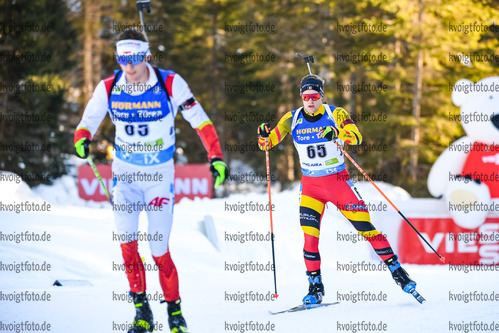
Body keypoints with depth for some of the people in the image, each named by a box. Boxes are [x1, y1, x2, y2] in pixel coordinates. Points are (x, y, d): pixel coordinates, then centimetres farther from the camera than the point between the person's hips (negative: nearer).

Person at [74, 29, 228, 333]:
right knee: (126, 240, -15)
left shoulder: (170, 84, -14)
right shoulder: (109, 88, -7)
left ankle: (174, 308, 20)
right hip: (125, 172, 2)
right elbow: (89, 121, 0)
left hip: (159, 175, -2)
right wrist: (82, 139, -23)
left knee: (160, 251, -2)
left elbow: (200, 120, -8)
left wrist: (216, 157, -16)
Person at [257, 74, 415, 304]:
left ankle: (396, 268, 11)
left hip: (339, 182, -2)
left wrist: (336, 136, -43)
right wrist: (264, 137, -23)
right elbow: (269, 142, 0)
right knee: (309, 234, -12)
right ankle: (315, 287, 0)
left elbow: (356, 137, -23)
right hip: (311, 185, 2)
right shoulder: (293, 119, -1)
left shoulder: (336, 114, -9)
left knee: (365, 227, -3)